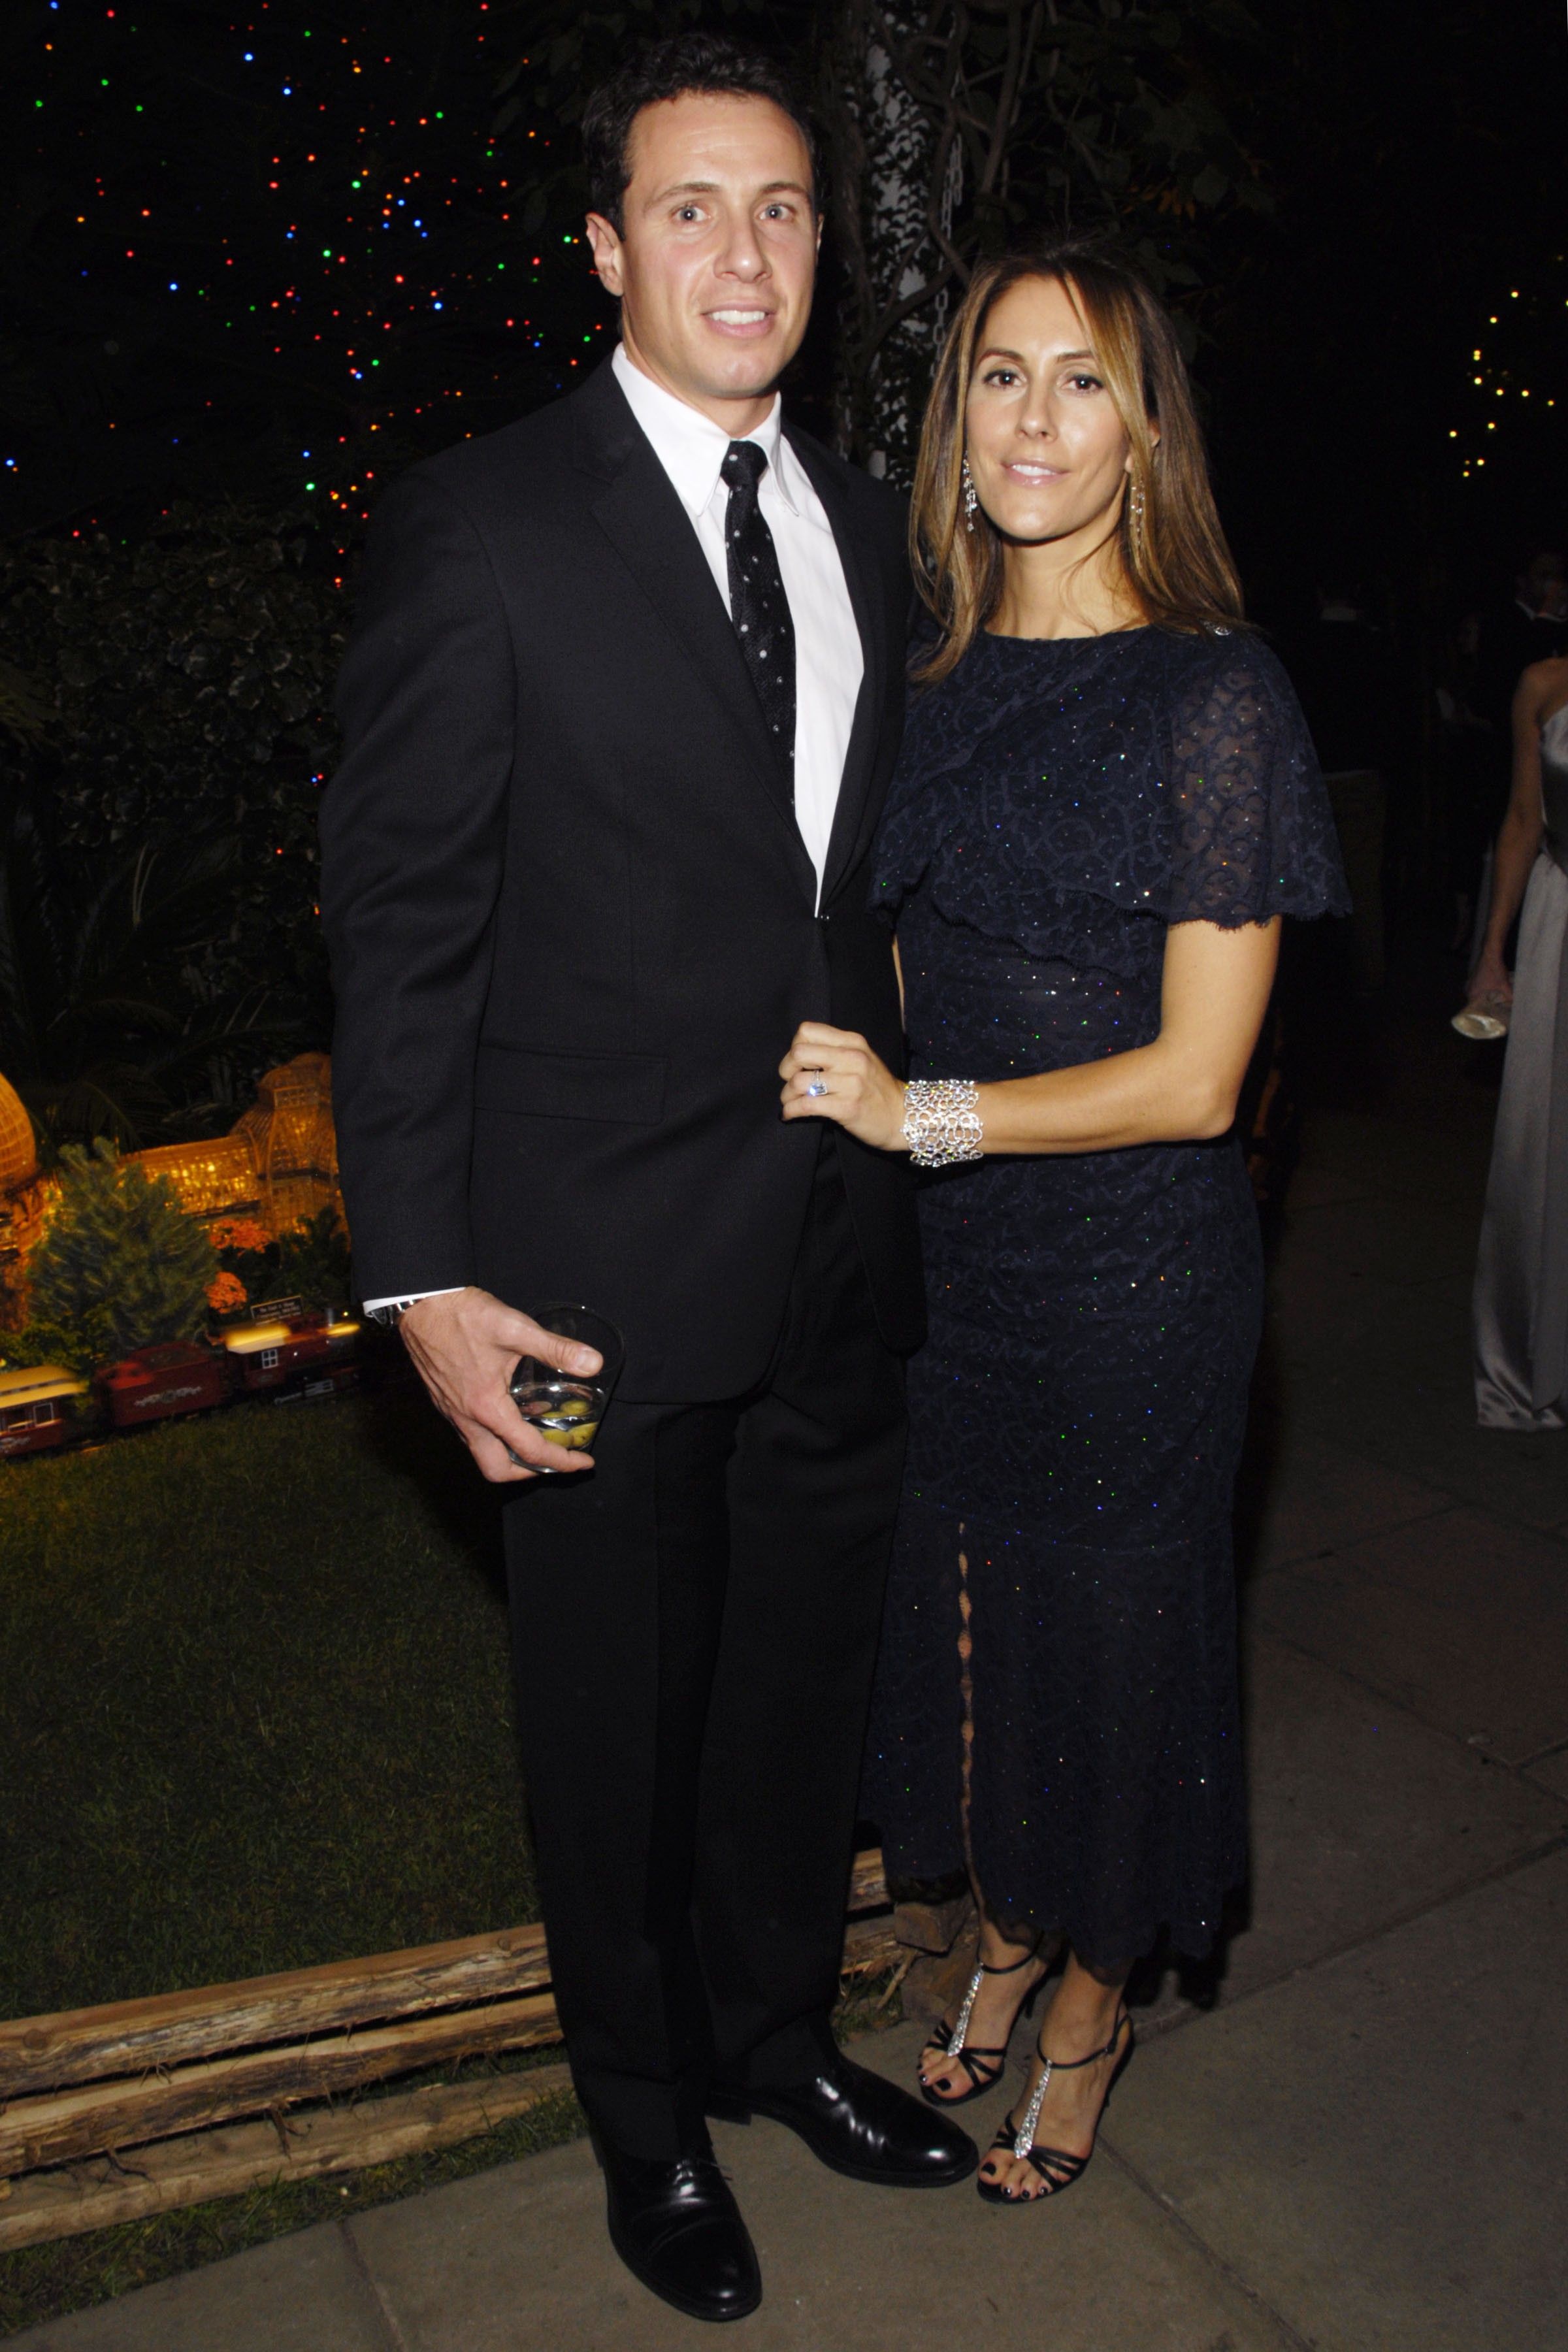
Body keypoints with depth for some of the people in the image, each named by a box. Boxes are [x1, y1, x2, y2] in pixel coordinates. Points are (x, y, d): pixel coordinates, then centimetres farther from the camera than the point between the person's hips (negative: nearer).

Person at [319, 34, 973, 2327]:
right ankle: (650, 2113, 41)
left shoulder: (864, 522, 9)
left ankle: (782, 2033, 47)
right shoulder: (481, 523, -9)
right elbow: (399, 920, -11)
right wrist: (423, 1279, -14)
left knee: (808, 1686, 21)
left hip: (846, 1251, 6)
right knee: (619, 1725, 14)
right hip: (607, 1265, -5)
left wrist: (908, 1111, 7)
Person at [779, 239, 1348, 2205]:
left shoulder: (1212, 696, -13)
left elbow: (1196, 1076, -16)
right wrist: (854, 1084, 1)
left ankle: (1093, 2009, 40)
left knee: (1104, 1626, 13)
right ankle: (1002, 1943, 45)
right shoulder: (940, 680, 5)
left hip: (1131, 1269, -5)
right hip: (946, 1255, 5)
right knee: (962, 1605, 18)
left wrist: (923, 1114, -18)